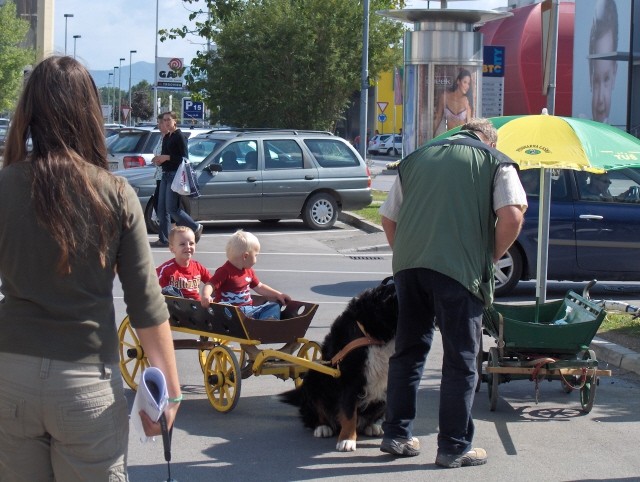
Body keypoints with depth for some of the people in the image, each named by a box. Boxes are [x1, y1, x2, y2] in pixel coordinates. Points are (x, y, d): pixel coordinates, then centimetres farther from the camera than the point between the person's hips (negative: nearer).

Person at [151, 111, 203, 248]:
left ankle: (196, 228, 6)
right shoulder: (166, 137, 17)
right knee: (162, 209, 4)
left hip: (175, 174, -9)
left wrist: (166, 157, -17)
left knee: (172, 208, -9)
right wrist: (159, 160, 6)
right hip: (166, 174, 9)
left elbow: (184, 158, -14)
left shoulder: (179, 136, -9)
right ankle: (164, 239, 6)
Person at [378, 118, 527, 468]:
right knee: (461, 360, 5)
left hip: (408, 266, 4)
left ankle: (396, 435, 22)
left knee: (408, 352, 17)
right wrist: (490, 258, 5)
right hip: (460, 269, -4)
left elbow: (388, 219, 20)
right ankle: (454, 448, 8)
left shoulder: (415, 159, 21)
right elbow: (511, 216, -7)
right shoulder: (496, 163, 8)